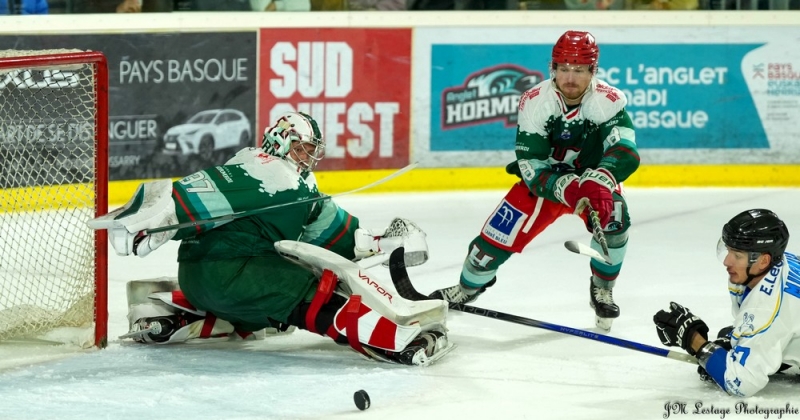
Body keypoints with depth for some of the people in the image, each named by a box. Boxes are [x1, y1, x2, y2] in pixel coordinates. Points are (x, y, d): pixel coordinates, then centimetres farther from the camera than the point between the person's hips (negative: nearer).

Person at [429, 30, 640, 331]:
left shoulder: (609, 101, -25)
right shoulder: (534, 103, -24)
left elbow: (625, 151, -37)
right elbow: (533, 167, -25)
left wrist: (599, 182, -56)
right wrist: (567, 188, -43)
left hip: (593, 179, 0)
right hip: (542, 182, 0)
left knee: (614, 220, -28)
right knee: (498, 236, -6)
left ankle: (602, 292, -1)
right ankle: (466, 289, 26)